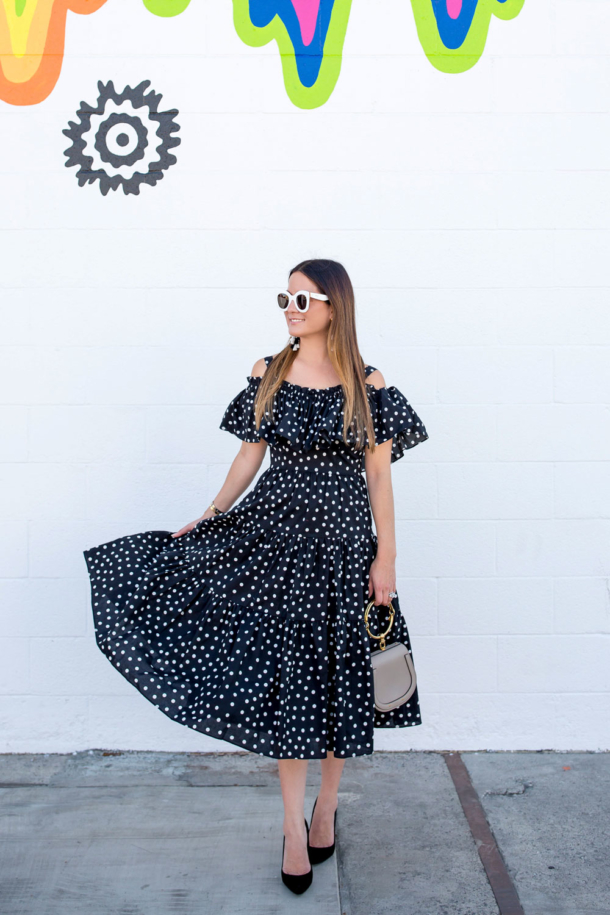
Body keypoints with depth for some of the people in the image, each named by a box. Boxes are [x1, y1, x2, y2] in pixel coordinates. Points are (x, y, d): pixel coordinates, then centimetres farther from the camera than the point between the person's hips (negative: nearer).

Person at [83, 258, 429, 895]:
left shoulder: (367, 384, -2)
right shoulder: (267, 375, 3)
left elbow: (379, 476, -1)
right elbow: (250, 456, 10)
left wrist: (386, 558, -3)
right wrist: (206, 520, 9)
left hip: (344, 545, -1)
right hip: (276, 538, 1)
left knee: (340, 675, 8)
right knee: (285, 678, 3)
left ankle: (326, 805, 31)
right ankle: (294, 825, 18)